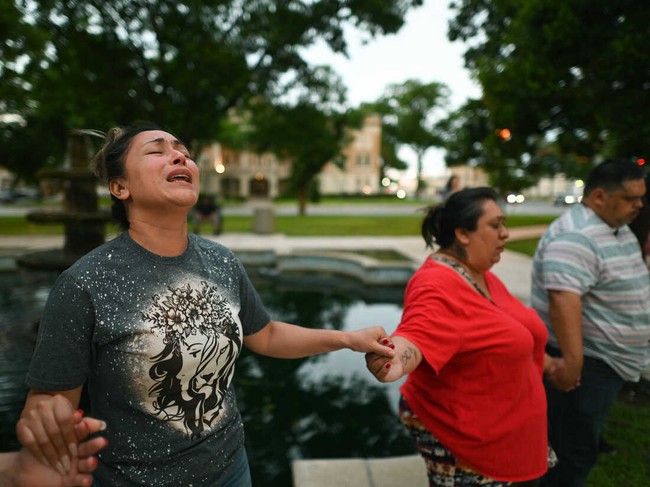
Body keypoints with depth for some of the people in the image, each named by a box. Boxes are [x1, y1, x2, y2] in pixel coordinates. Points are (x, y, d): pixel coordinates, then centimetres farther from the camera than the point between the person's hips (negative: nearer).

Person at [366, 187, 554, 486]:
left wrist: (542, 362, 29)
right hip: (460, 436, -9)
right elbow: (416, 337, -41)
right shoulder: (438, 285, -25)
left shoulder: (481, 274, 5)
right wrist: (394, 361, -61)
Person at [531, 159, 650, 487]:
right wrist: (571, 359, -39)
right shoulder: (575, 237, -24)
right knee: (574, 453, 3)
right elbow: (565, 298, -34)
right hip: (583, 364, -10)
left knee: (582, 446, 24)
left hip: (607, 361, 10)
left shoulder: (620, 230, 11)